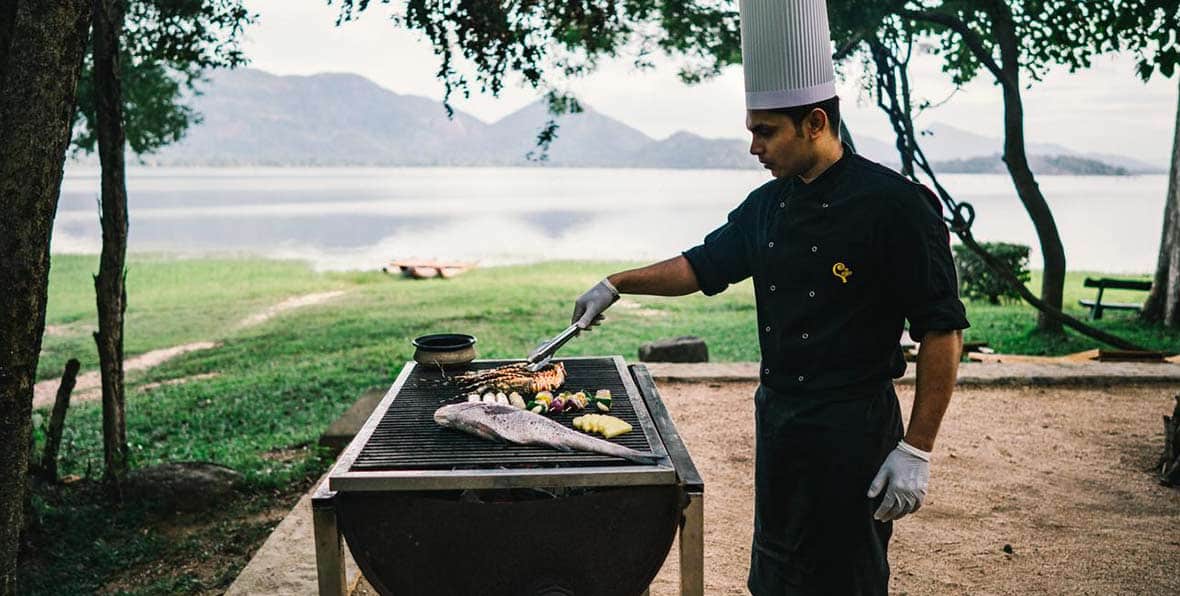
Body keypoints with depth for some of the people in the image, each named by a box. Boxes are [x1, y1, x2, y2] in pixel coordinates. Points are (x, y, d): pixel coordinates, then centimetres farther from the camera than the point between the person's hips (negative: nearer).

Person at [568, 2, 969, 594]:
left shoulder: (893, 204, -16)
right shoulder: (767, 205, 6)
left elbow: (941, 331, -15)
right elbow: (705, 264, 19)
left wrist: (916, 452, -16)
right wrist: (617, 284, 11)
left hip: (854, 432, -7)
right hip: (776, 419, 7)